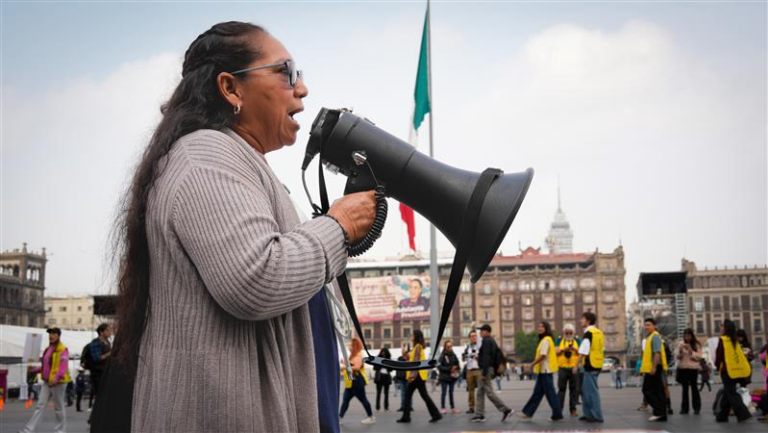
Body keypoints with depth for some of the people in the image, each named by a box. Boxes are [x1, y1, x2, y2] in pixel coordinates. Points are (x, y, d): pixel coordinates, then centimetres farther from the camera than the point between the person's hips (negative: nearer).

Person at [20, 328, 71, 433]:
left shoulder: (63, 349, -11)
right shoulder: (48, 349, 14)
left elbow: (64, 366, -20)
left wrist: (56, 378, -32)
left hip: (58, 382, -8)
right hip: (47, 382, 8)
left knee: (59, 407, 2)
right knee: (40, 405, 5)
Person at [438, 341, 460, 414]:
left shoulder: (453, 355, 4)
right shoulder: (442, 356, -10)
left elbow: (457, 364, 13)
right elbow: (439, 366, -13)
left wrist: (457, 369, -7)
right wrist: (449, 369, -17)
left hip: (452, 377, 4)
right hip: (444, 377, -4)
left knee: (451, 392, 11)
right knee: (443, 392, -1)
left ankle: (453, 407, 15)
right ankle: (442, 408, 3)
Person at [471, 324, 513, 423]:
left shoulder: (486, 341, -13)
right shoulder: (492, 341, 18)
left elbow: (486, 357, -21)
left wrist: (484, 372, -23)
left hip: (486, 369, -11)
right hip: (490, 369, 11)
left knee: (489, 392, -10)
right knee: (480, 393, 10)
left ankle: (505, 410, -9)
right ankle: (479, 415, 10)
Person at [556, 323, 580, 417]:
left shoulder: (577, 341, 9)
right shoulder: (559, 340, 10)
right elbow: (556, 352, 2)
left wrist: (575, 349, -18)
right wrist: (563, 349, -16)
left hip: (574, 368, 1)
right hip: (562, 368, -1)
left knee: (574, 389, 2)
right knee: (561, 389, -1)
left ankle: (573, 409, 8)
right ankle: (558, 408, 0)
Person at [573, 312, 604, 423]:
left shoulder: (588, 333, -14)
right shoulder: (599, 332, 14)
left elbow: (583, 352, -18)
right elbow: (602, 350, 21)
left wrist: (576, 366, -13)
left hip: (590, 365, -9)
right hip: (598, 365, 9)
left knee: (592, 391, -3)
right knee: (585, 389, 16)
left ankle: (597, 416, -1)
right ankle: (589, 414, 20)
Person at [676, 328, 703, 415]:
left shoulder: (696, 345, 0)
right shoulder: (681, 344, 7)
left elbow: (699, 357, -5)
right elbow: (678, 357, 9)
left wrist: (691, 351, -16)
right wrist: (680, 352, -12)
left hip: (693, 368, -2)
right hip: (682, 368, 2)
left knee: (694, 387, -2)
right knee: (685, 388, 2)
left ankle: (696, 408, 7)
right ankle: (684, 408, 5)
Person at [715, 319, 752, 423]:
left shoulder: (723, 340, -10)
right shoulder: (734, 340, 12)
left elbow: (719, 355, -10)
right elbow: (740, 355, 14)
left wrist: (718, 366, 6)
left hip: (727, 370, -8)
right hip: (737, 370, 8)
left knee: (731, 394, -3)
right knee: (727, 393, 15)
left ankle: (743, 414, -14)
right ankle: (722, 416, 20)